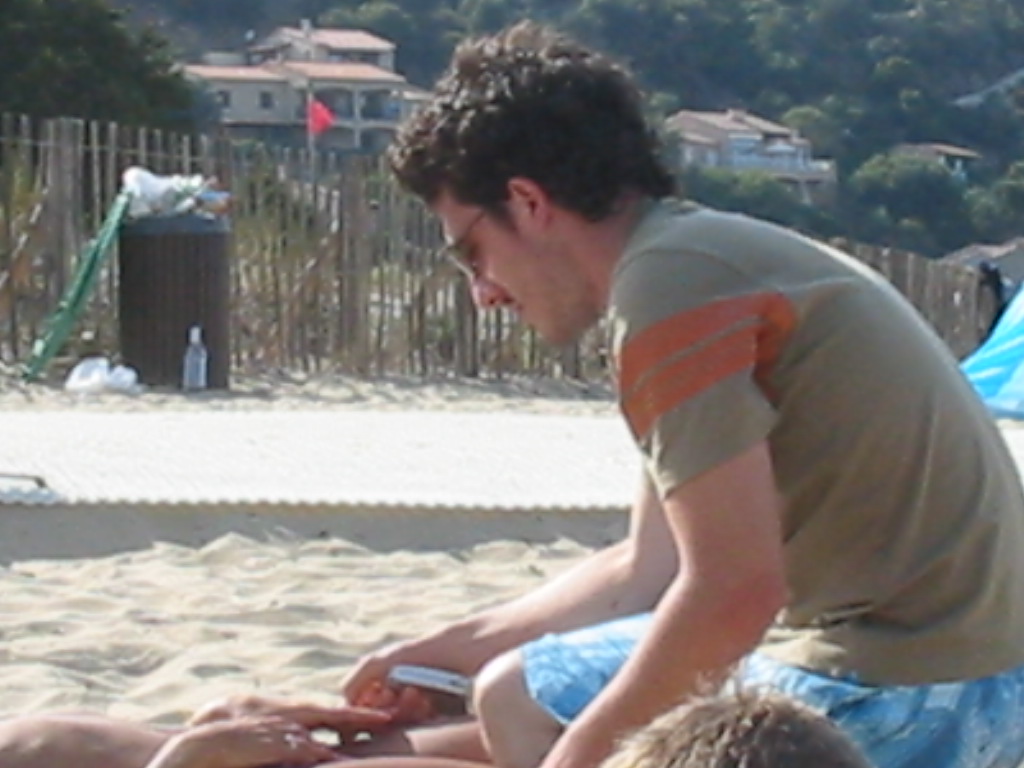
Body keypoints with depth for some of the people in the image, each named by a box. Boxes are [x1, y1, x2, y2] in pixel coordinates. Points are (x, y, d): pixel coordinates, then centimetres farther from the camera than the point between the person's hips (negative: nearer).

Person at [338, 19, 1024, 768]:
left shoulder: (665, 282, -15)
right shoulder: (717, 256, 16)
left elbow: (737, 592, -20)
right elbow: (649, 567, 23)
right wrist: (444, 650, 27)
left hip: (904, 703, -10)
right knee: (517, 688, 19)